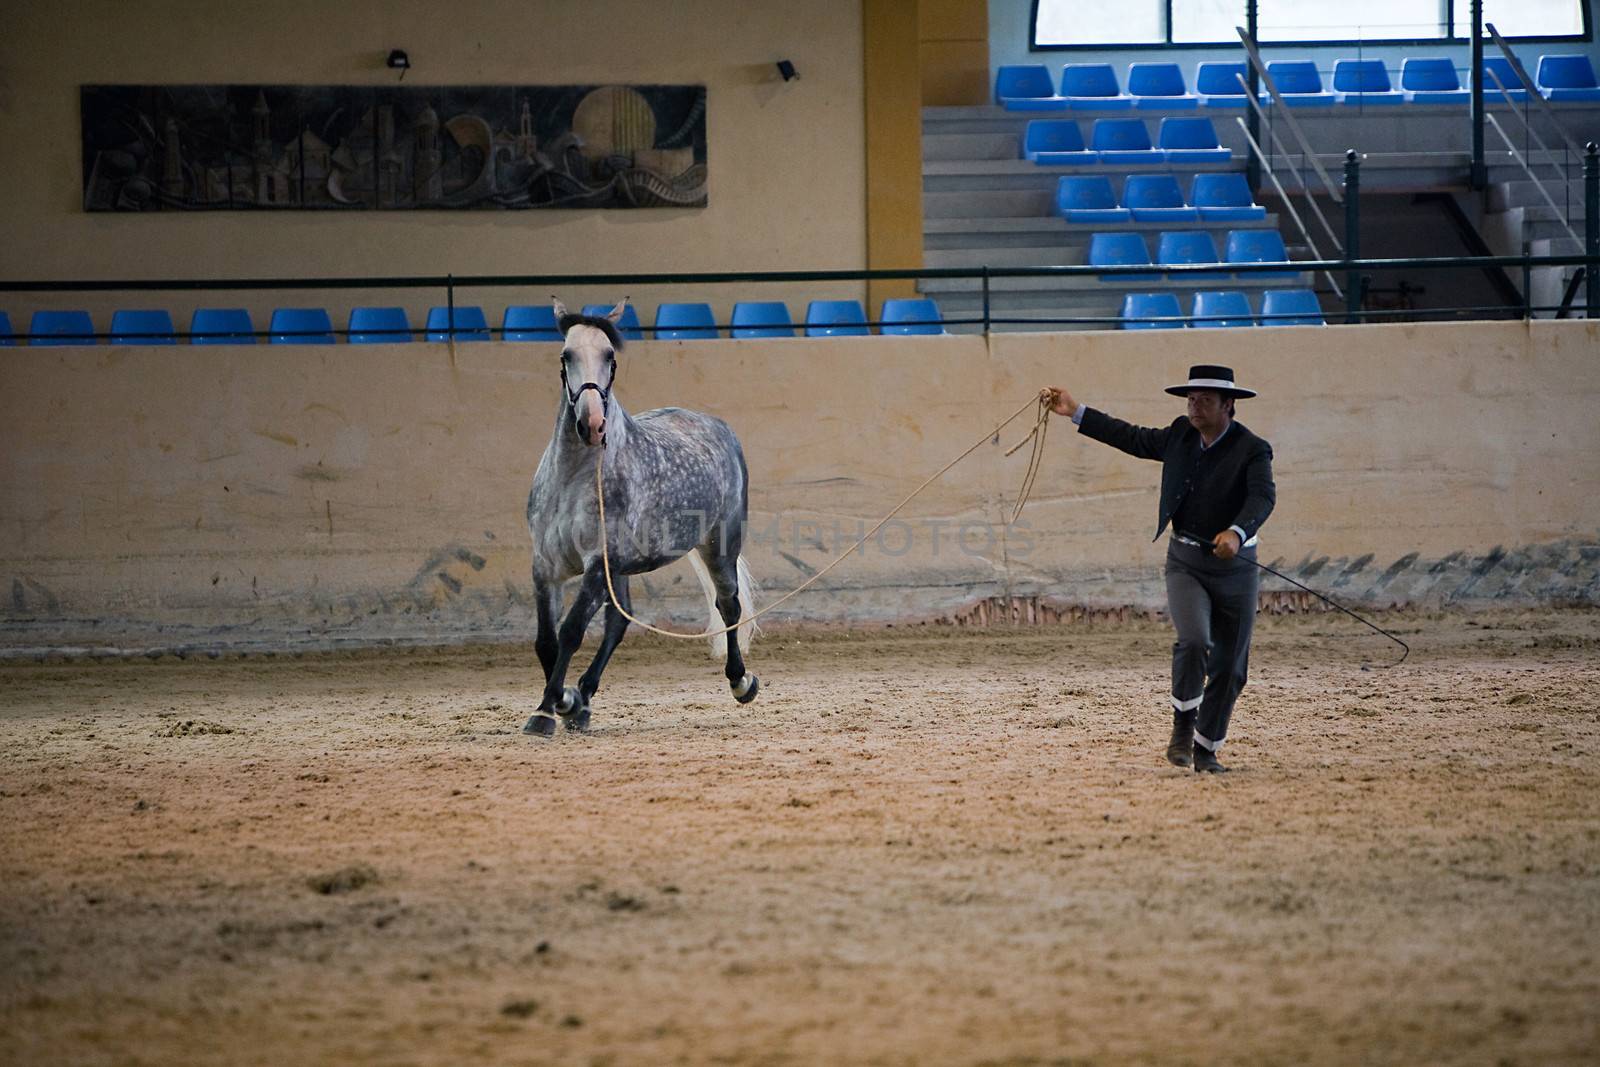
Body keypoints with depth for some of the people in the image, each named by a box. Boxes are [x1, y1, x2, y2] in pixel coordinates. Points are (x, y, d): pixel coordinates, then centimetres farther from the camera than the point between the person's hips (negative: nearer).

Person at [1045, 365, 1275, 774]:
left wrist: (1237, 532, -47)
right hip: (1185, 561, 2)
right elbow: (1132, 438, 17)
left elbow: (1263, 498, -27)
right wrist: (1076, 412, 16)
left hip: (1235, 567, -1)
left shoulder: (1252, 450, -12)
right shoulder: (1180, 436, 3)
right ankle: (1183, 724, -6)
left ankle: (1206, 748, 21)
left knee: (1230, 666, 4)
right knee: (1194, 640, -24)